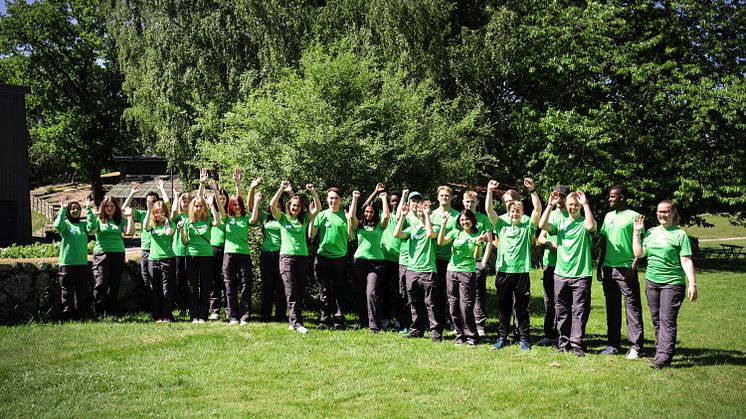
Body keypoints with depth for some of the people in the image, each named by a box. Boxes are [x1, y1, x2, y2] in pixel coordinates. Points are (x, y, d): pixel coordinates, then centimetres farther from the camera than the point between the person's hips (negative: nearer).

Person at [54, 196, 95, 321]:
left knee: (82, 292, 7)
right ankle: (67, 318, 3)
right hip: (67, 263, -3)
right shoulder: (65, 224, 3)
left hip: (82, 263, 3)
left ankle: (80, 317, 15)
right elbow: (58, 225, -20)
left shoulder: (83, 224, 11)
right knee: (67, 293, -2)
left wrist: (88, 209, -11)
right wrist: (62, 209, -19)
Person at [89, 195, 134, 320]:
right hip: (101, 254, -3)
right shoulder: (98, 219, 5)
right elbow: (92, 230, -13)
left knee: (114, 284, 5)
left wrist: (129, 217, -3)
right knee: (101, 284, -10)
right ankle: (99, 313, -3)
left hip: (118, 254, 3)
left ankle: (111, 312, 14)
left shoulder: (120, 220, 12)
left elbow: (129, 232, -2)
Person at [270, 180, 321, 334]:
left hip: (302, 256, 3)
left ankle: (293, 321, 11)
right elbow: (272, 204, -8)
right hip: (286, 256, -3)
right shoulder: (283, 218, 6)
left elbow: (318, 208, 2)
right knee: (291, 291, -10)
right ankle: (296, 322, -14)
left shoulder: (304, 219, 12)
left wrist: (313, 192, -8)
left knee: (300, 291, 4)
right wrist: (282, 189, -12)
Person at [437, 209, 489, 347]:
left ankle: (471, 336, 3)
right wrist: (443, 224, -15)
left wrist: (479, 243, -17)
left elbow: (476, 256, -2)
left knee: (466, 306, -8)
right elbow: (441, 242, -10)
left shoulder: (477, 235, 4)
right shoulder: (456, 232, 6)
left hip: (468, 273, -2)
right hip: (452, 271, 3)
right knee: (453, 306, 5)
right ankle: (460, 334, 17)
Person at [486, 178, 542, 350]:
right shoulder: (502, 225, 9)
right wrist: (490, 191, -12)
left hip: (522, 272, -1)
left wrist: (532, 190, -17)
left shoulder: (528, 226, 5)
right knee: (503, 308, 9)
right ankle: (502, 337, 17)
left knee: (522, 308, 5)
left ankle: (523, 339, 12)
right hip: (503, 271, 1)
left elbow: (538, 209, -7)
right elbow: (489, 210, -1)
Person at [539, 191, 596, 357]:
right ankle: (564, 342, 19)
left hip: (581, 275, -3)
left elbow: (591, 226, -23)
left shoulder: (584, 222, 1)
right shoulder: (560, 222, 9)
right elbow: (542, 225, -6)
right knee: (562, 311, 9)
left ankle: (576, 344, 4)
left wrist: (586, 204, -18)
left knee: (579, 310, -1)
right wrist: (550, 205, -9)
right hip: (561, 273, 3)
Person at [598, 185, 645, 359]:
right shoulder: (608, 216, 15)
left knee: (632, 307, -4)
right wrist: (600, 264, 14)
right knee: (612, 307, 11)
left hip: (626, 269, -7)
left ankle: (636, 346, -1)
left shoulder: (633, 216, -5)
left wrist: (633, 266, -15)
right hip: (608, 268, 7)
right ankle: (614, 344, 18)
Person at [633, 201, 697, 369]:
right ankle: (661, 352, 19)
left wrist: (692, 284, -13)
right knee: (656, 320, 10)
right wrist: (637, 232, 5)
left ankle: (663, 357, -10)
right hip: (652, 282, 6)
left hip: (672, 283, -6)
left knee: (667, 321, -8)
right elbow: (639, 253, 9)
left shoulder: (680, 234, -3)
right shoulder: (651, 232, 12)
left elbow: (686, 261, -7)